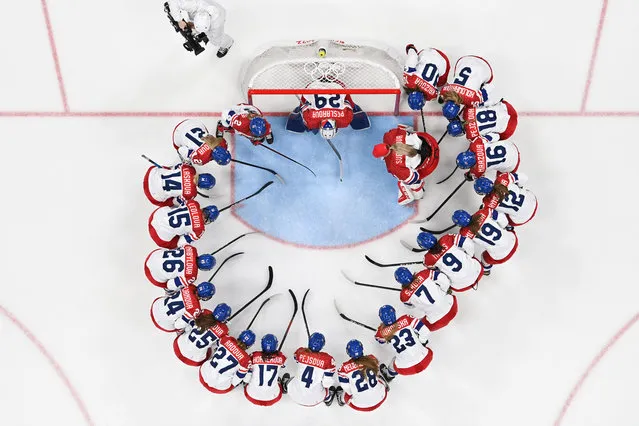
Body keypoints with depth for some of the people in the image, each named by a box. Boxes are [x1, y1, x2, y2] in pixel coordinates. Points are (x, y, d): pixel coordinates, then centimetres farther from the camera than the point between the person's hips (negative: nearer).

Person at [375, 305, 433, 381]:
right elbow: (426, 332, -6)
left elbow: (380, 340, 18)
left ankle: (388, 376, 61)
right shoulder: (406, 319, -9)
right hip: (425, 361, 0)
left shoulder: (383, 333, -7)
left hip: (406, 369, 0)